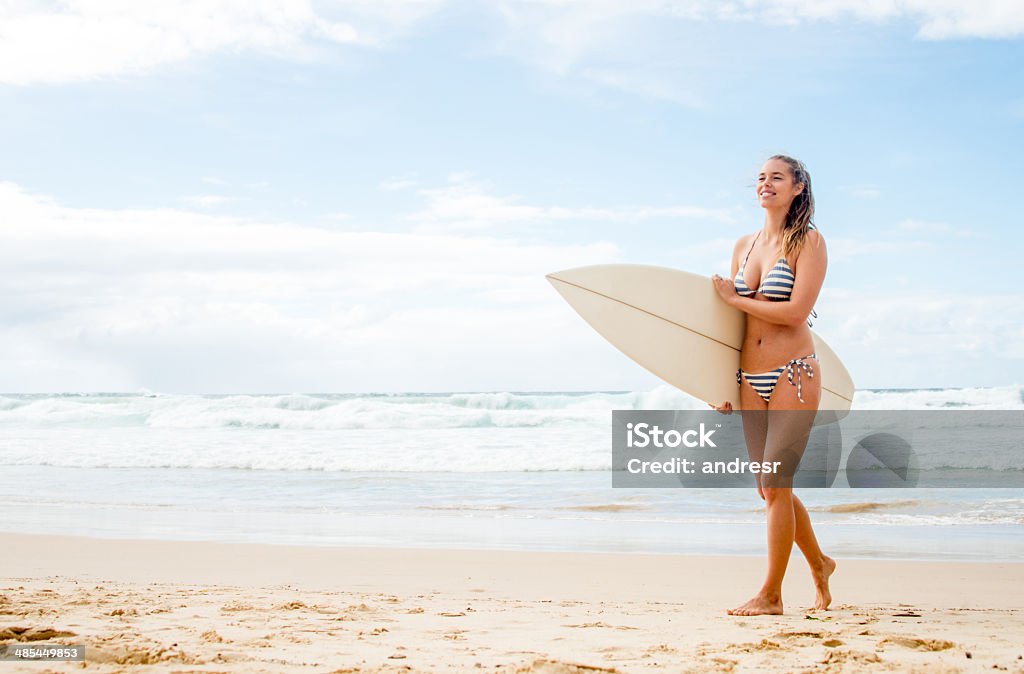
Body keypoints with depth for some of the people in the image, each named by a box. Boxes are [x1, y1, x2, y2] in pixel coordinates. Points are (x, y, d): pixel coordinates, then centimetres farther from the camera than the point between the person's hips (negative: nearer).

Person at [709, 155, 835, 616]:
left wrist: (735, 298, -8)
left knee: (775, 486, -7)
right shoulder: (744, 245, 13)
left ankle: (770, 594, 4)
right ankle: (818, 563, 32)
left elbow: (796, 311, -16)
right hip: (750, 379, 6)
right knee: (770, 488, 10)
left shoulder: (809, 241, -5)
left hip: (793, 374, -6)